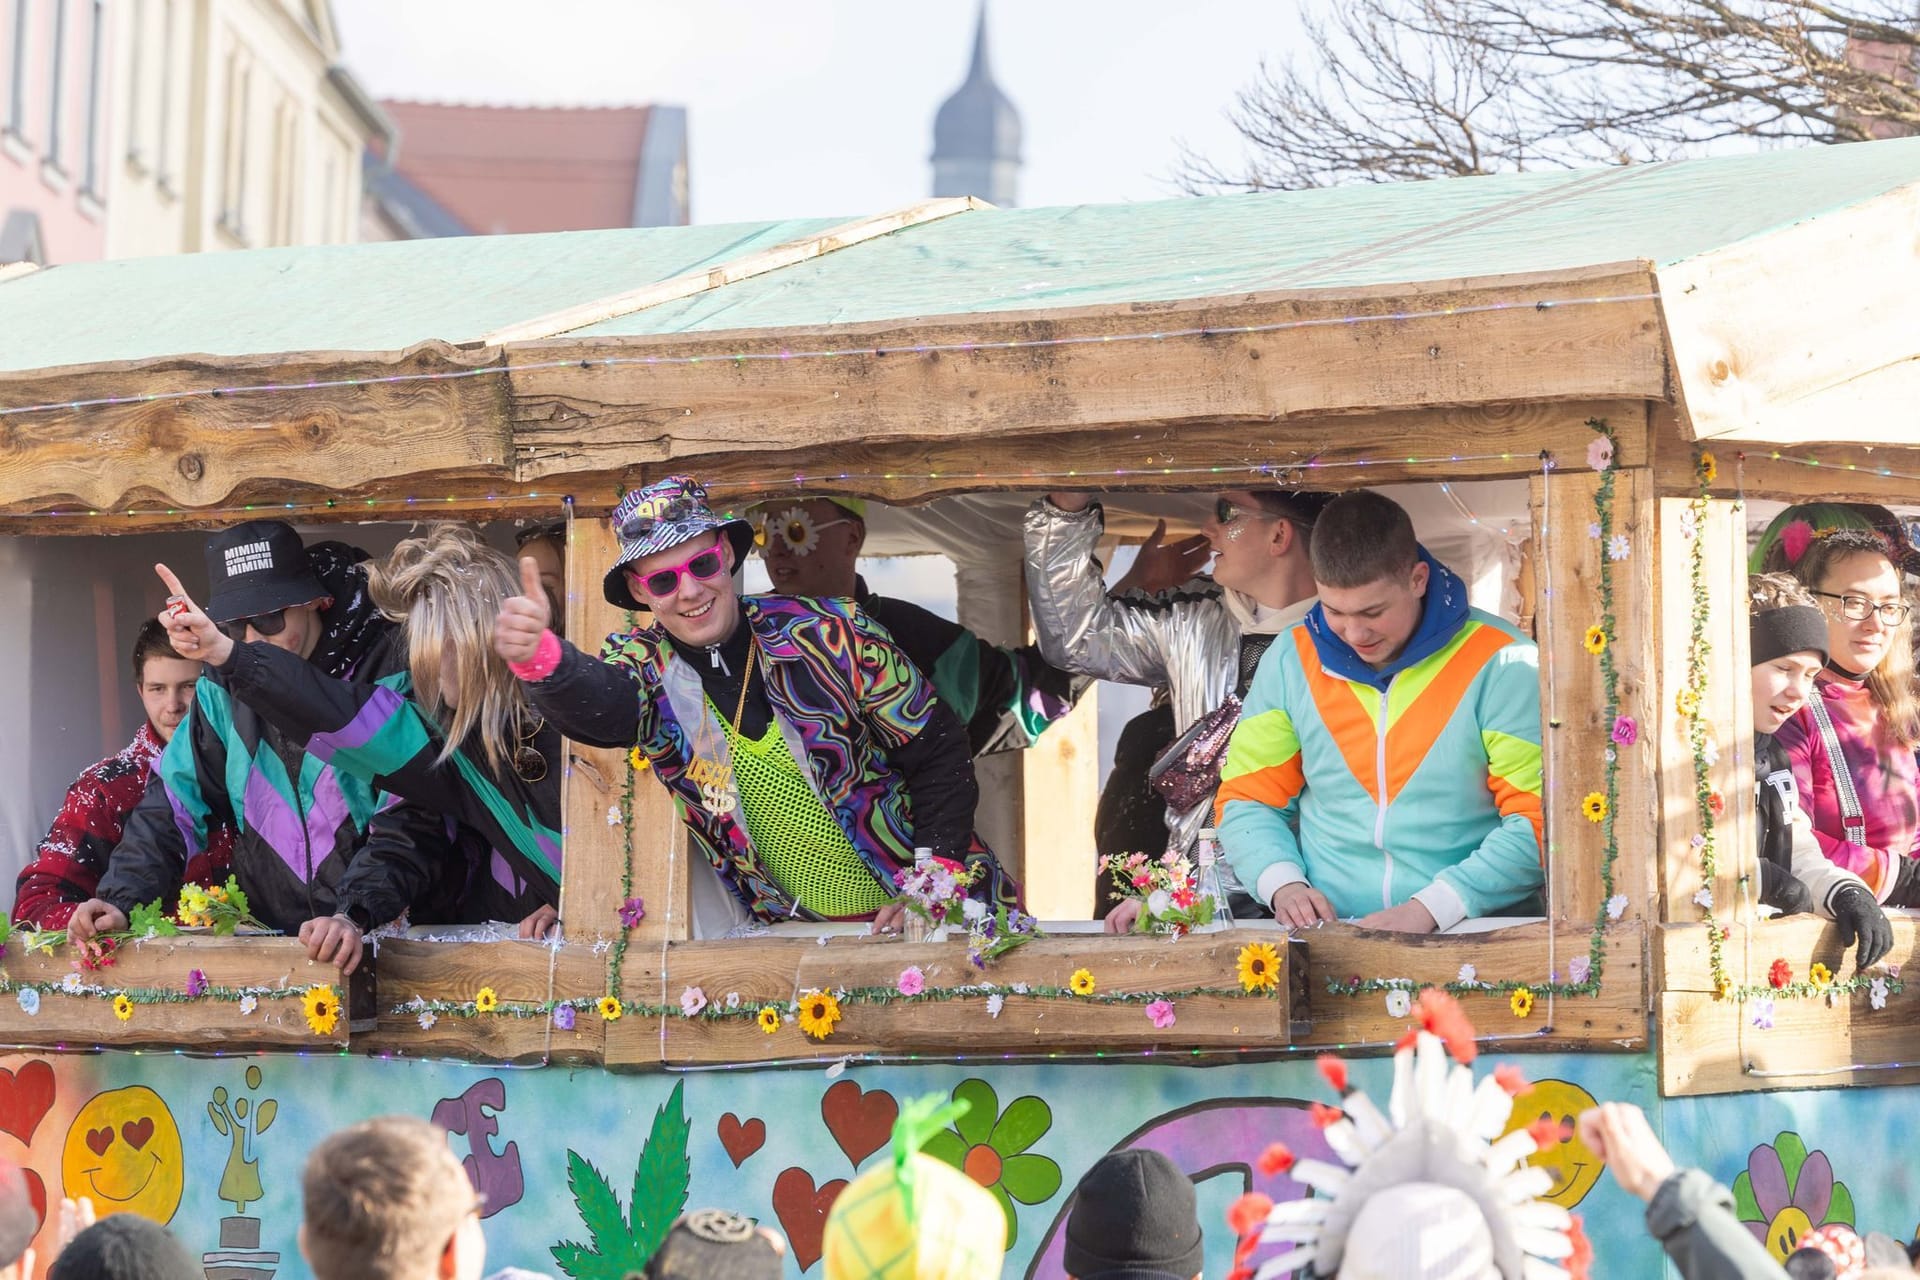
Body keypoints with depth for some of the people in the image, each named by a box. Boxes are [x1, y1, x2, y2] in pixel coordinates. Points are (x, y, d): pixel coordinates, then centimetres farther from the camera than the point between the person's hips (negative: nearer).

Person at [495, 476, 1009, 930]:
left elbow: (939, 754, -1)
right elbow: (595, 699, -28)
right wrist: (541, 659, -50)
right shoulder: (648, 668, -3)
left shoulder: (831, 633, -7)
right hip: (797, 934, 3)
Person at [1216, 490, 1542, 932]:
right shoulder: (1290, 660, 11)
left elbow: (1540, 821, -4)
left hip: (1475, 937, -2)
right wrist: (1283, 885, -3)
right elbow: (1246, 801, 17)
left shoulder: (1501, 664, 0)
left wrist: (1429, 908, -15)